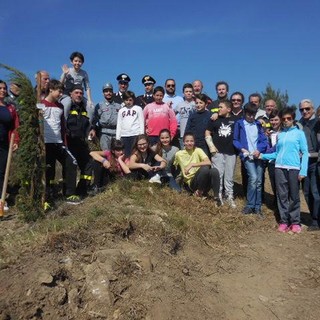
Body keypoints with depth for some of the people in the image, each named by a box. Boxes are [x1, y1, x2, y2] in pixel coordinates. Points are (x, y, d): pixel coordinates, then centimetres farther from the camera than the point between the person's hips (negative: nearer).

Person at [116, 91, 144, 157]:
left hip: (135, 135, -3)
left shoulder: (138, 108, 8)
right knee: (126, 154, 2)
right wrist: (117, 137, 7)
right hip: (124, 135, 3)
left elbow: (141, 122, 4)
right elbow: (119, 124, 15)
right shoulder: (121, 110, 17)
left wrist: (141, 135, -5)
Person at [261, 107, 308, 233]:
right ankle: (284, 221, 13)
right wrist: (263, 156, 6)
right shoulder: (280, 135, 15)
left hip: (294, 168, -3)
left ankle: (295, 222, 13)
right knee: (282, 195, 5)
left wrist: (303, 171, -9)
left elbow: (305, 153, -1)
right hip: (279, 168, 3)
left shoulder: (299, 133, 4)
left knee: (294, 196, 3)